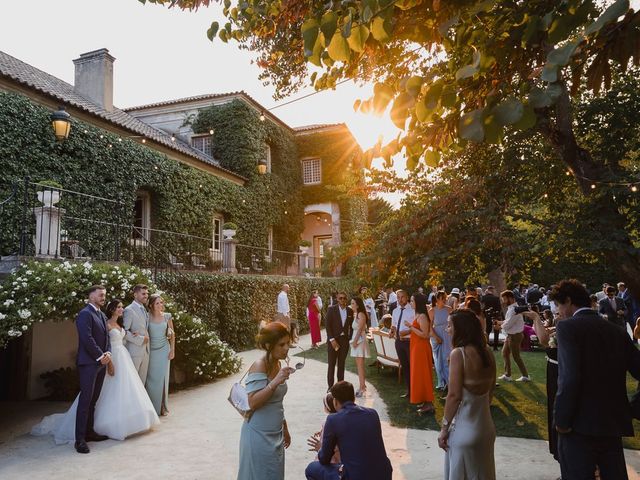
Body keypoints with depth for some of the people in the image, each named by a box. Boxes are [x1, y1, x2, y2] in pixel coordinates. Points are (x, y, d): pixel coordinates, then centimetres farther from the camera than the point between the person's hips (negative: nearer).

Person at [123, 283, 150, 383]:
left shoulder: (145, 310, 13)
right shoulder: (129, 310, -11)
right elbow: (124, 331, -15)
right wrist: (140, 339, -15)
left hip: (145, 350, 7)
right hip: (134, 351, -7)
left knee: (142, 380, 12)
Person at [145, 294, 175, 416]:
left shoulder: (167, 316, 0)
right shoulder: (147, 317, -5)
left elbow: (172, 334, 7)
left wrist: (172, 350, 4)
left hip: (164, 350, 1)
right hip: (151, 350, -1)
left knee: (162, 377, 4)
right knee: (151, 378, -1)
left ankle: (162, 407, 16)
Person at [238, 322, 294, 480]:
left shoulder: (277, 364, 5)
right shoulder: (259, 366, -19)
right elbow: (253, 403, -26)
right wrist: (275, 382, -33)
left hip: (275, 434, 8)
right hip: (259, 436, -8)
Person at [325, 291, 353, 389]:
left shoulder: (350, 311, 5)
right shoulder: (331, 309, -6)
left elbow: (351, 326, 11)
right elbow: (328, 325, -8)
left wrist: (350, 338, 1)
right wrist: (332, 340, -14)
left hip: (345, 340, 3)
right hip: (333, 340, -3)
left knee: (341, 364, 10)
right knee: (331, 365, 2)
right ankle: (330, 387, 10)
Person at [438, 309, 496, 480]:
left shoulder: (458, 353, -20)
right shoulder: (487, 352, 0)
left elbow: (454, 395, -21)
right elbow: (490, 388, 12)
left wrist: (444, 427, -11)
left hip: (464, 427, -6)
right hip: (486, 425, 7)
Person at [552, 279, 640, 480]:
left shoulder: (567, 327, -11)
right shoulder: (617, 331, 9)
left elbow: (570, 377, -20)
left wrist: (561, 419, -14)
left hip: (581, 424, -6)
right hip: (613, 423, 6)